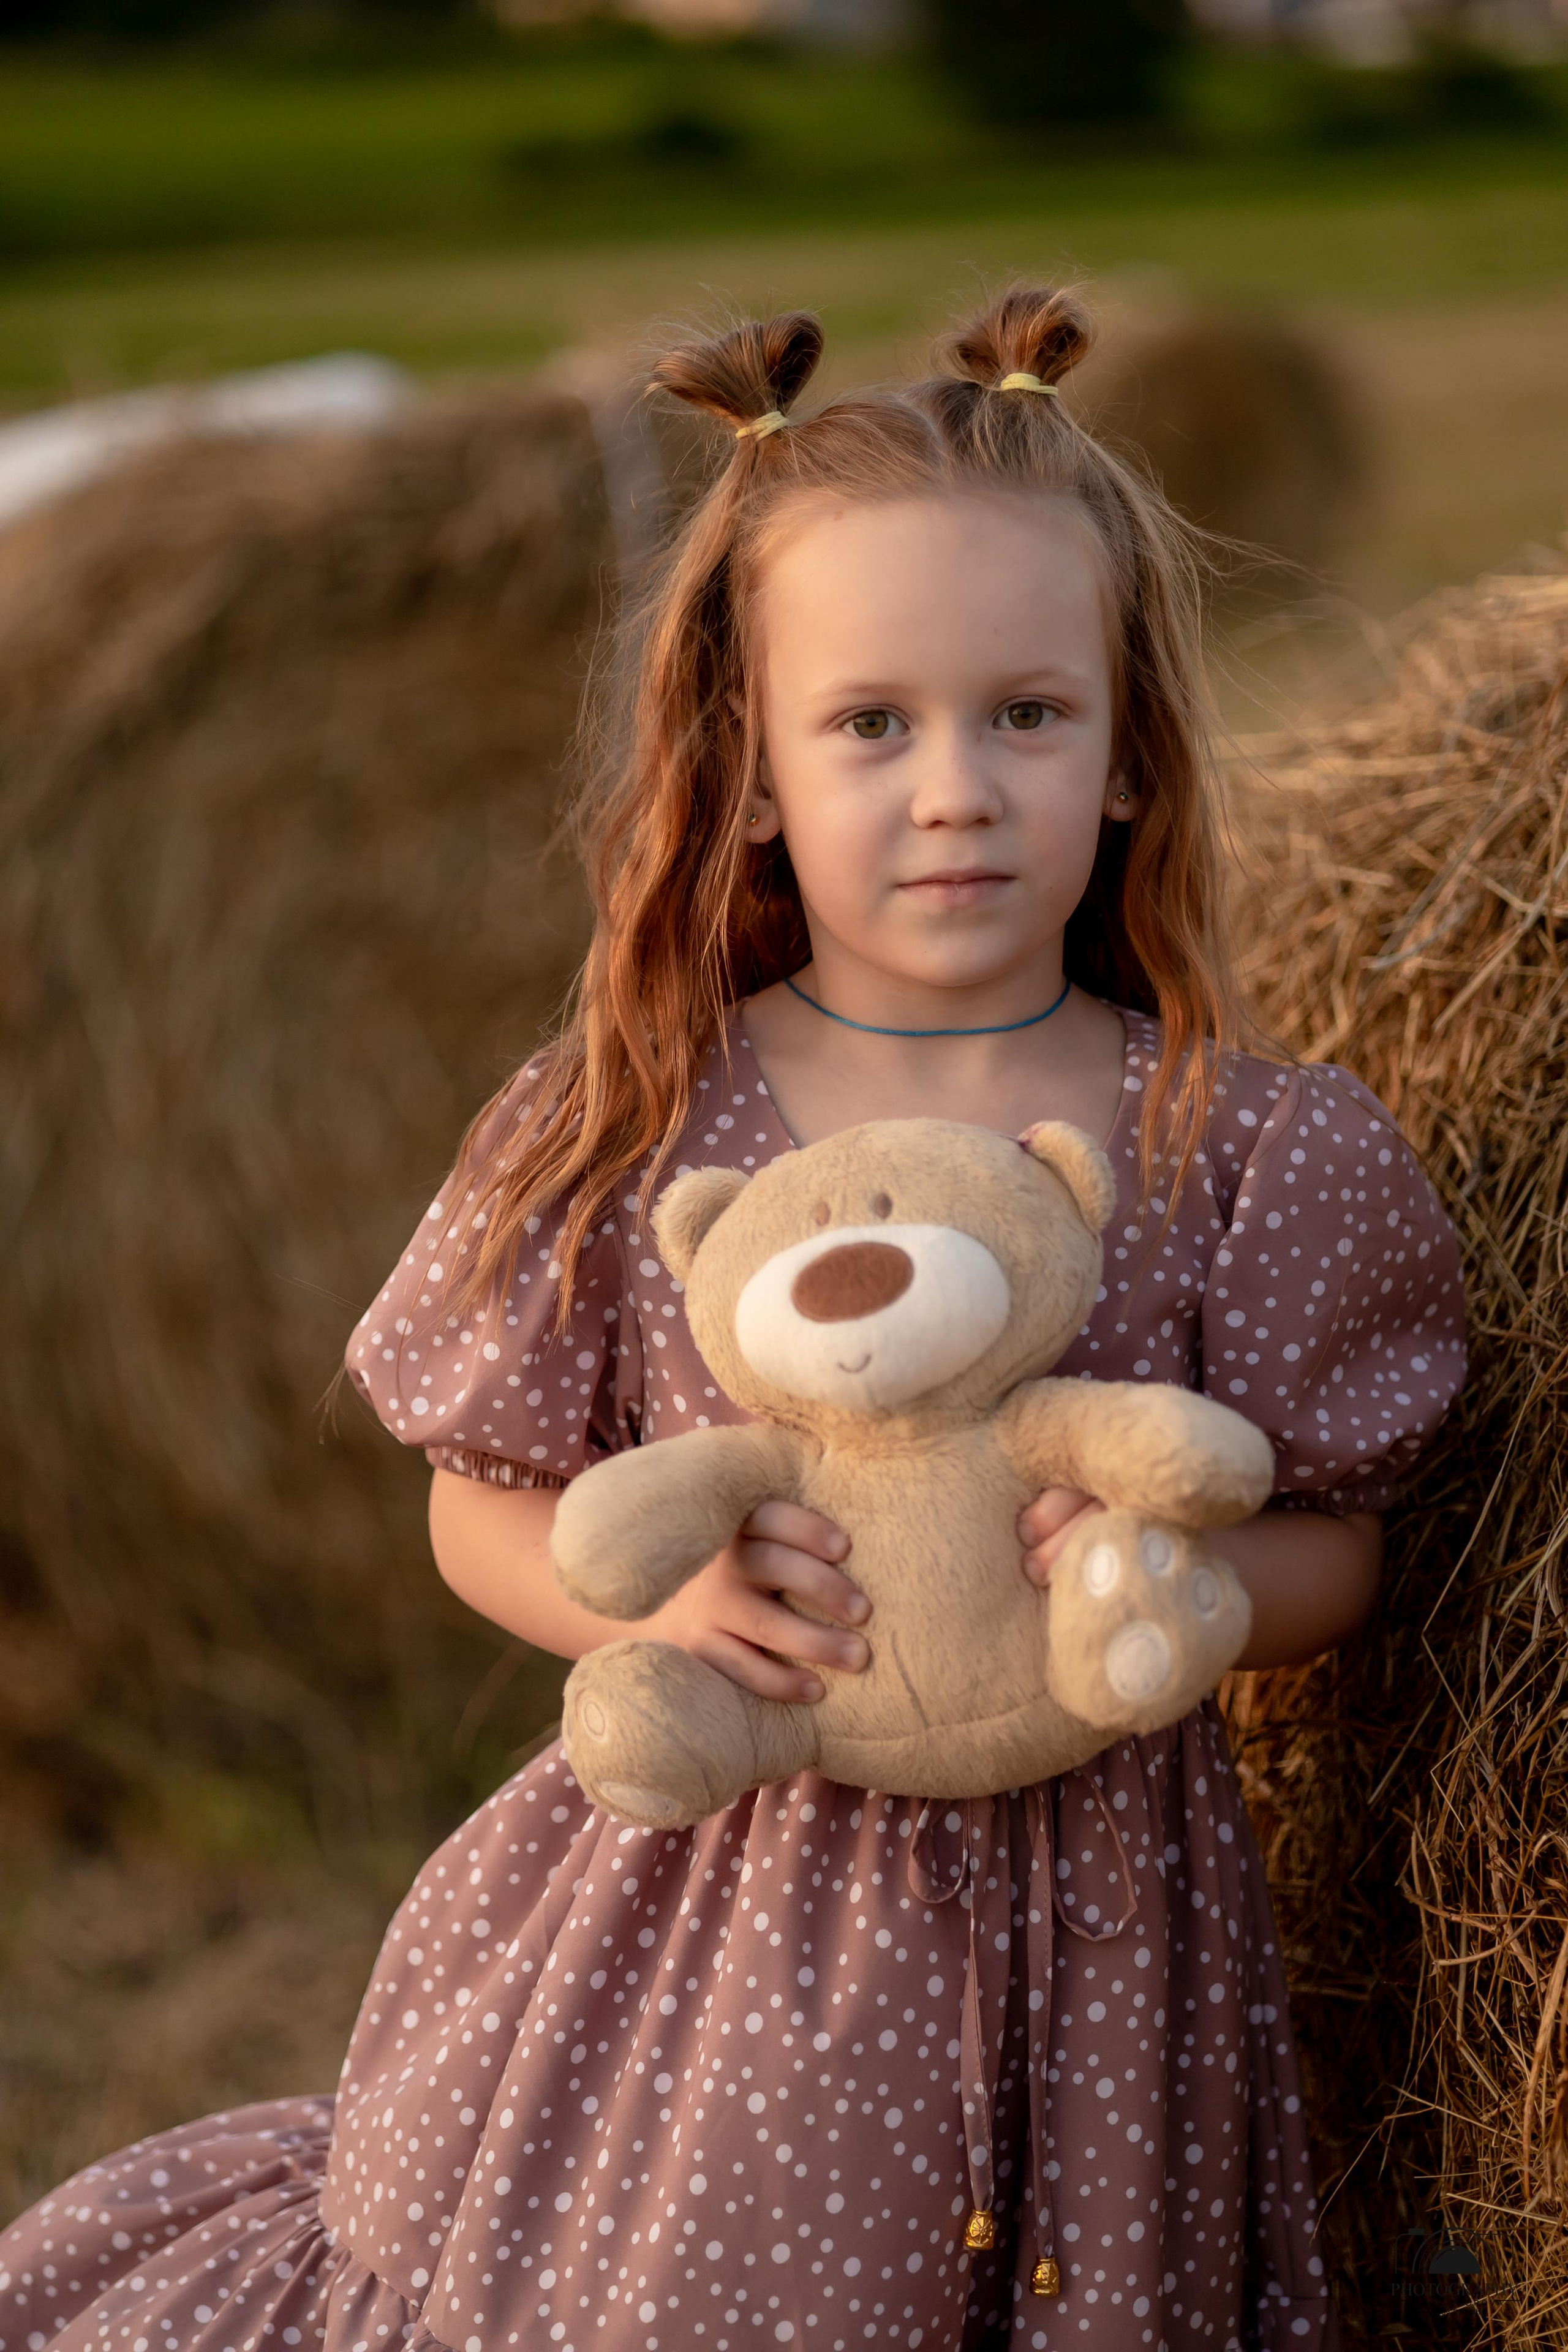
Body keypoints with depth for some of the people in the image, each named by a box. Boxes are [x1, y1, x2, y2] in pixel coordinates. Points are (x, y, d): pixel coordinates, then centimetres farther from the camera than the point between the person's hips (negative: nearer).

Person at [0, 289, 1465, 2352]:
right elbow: (480, 1507, 2)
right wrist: (655, 1596, -18)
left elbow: (1340, 1553, 2)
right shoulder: (629, 1134, -6)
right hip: (711, 1894, 0)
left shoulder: (1246, 1155, -5)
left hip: (1084, 1936, 1)